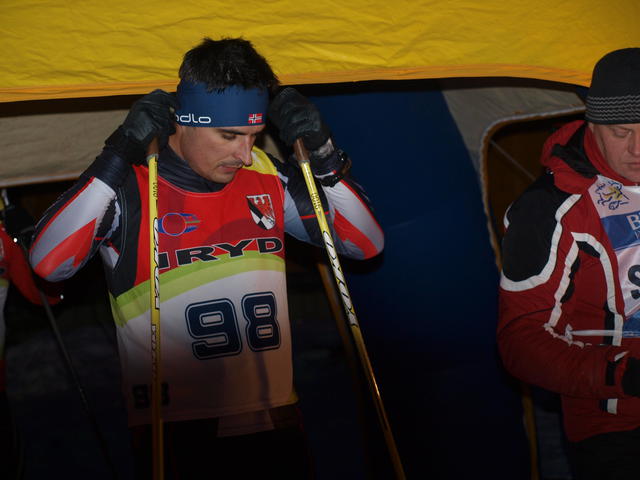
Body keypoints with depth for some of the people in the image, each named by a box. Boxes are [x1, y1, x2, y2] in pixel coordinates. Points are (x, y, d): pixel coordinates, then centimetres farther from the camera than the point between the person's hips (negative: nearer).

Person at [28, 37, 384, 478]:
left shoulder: (268, 178, 3)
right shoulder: (128, 188, -10)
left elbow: (367, 243, 6)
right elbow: (49, 264, -25)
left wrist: (323, 155, -7)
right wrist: (118, 157, -25)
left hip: (273, 419, 5)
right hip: (175, 431, -5)